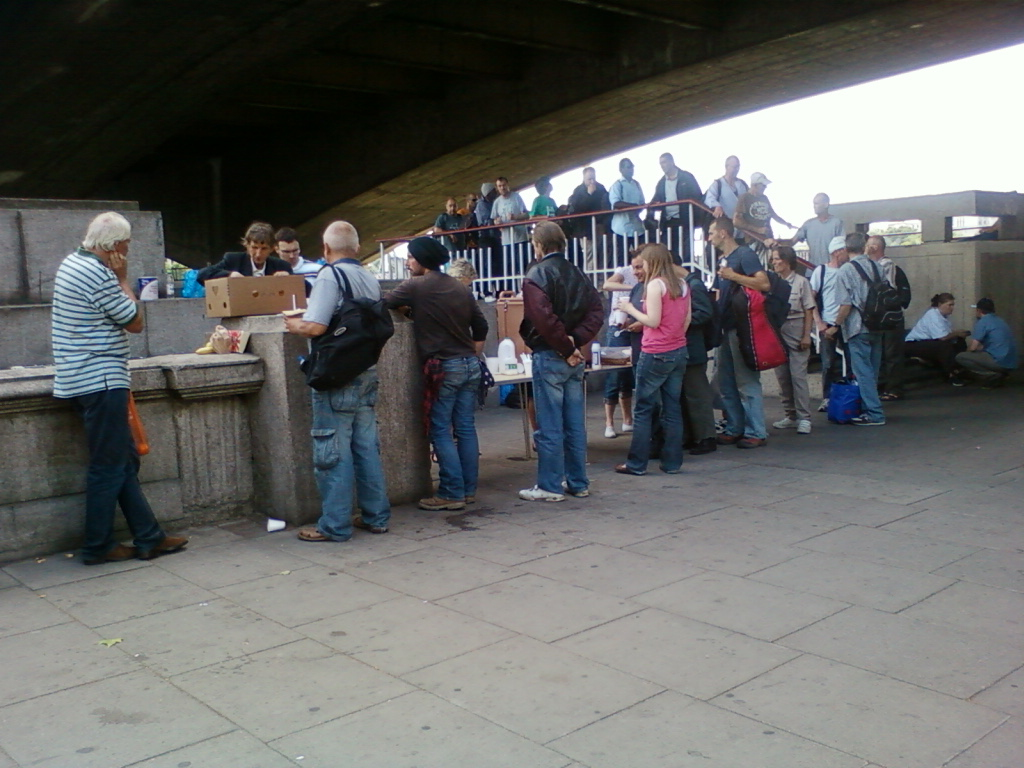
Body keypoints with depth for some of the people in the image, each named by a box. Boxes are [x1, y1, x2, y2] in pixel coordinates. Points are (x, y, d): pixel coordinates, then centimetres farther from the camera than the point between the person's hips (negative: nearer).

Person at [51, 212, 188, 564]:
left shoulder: (72, 263, 14)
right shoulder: (98, 275, -18)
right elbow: (135, 322, -8)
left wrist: (116, 279, 9)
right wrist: (123, 279, -3)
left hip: (79, 379, 10)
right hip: (100, 381, -10)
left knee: (126, 460, 12)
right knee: (109, 466, -1)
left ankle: (149, 537, 16)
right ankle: (98, 546, 9)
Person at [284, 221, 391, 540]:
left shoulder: (330, 276, -13)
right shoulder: (371, 279, 8)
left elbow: (315, 327, -22)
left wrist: (294, 325, 0)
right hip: (367, 372, 7)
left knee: (333, 452, 0)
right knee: (367, 447, 13)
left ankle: (335, 525, 5)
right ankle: (376, 516, 19)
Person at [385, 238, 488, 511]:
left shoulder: (416, 286, -7)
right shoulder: (460, 288, 12)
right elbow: (481, 327, 16)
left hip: (443, 368, -6)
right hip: (470, 365, 7)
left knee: (441, 432, 0)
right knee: (466, 428, 10)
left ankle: (452, 493, 0)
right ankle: (469, 489, 15)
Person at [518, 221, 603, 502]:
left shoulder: (536, 275, -11)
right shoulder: (577, 273, 10)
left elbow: (544, 319, -23)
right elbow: (596, 312, 3)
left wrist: (566, 349, -13)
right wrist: (576, 340, -7)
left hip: (549, 356, -7)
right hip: (573, 359, 7)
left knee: (549, 427, -1)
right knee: (574, 424, 12)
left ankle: (549, 486, 6)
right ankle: (578, 483, 19)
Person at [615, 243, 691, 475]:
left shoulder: (655, 284, -13)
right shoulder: (682, 284, 9)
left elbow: (653, 321, -16)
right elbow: (687, 320, 11)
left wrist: (630, 309, -4)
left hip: (656, 354, -7)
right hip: (679, 352, 7)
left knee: (643, 409, 1)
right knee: (673, 408, 9)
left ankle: (637, 463, 4)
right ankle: (672, 462, 12)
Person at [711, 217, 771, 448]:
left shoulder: (744, 254, -8)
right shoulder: (723, 260, 18)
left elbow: (764, 283, -19)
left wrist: (733, 276, -19)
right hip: (726, 328, 9)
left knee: (747, 382, -7)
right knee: (727, 383, 11)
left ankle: (756, 433, -2)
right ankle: (734, 430, 18)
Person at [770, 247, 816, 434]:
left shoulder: (801, 282, -1)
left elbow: (809, 311, -2)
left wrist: (806, 336, -8)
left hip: (795, 329, -4)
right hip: (777, 330, 4)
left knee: (798, 375, -8)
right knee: (782, 376, 7)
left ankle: (804, 418, -4)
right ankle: (791, 415, 18)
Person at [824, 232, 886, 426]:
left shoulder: (846, 270, -10)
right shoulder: (876, 267, 7)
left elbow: (846, 304, -14)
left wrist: (836, 326, -5)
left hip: (858, 328, -6)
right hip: (877, 328, 6)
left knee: (863, 372, -2)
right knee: (872, 371, 14)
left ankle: (874, 414, -3)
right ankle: (869, 408, 23)